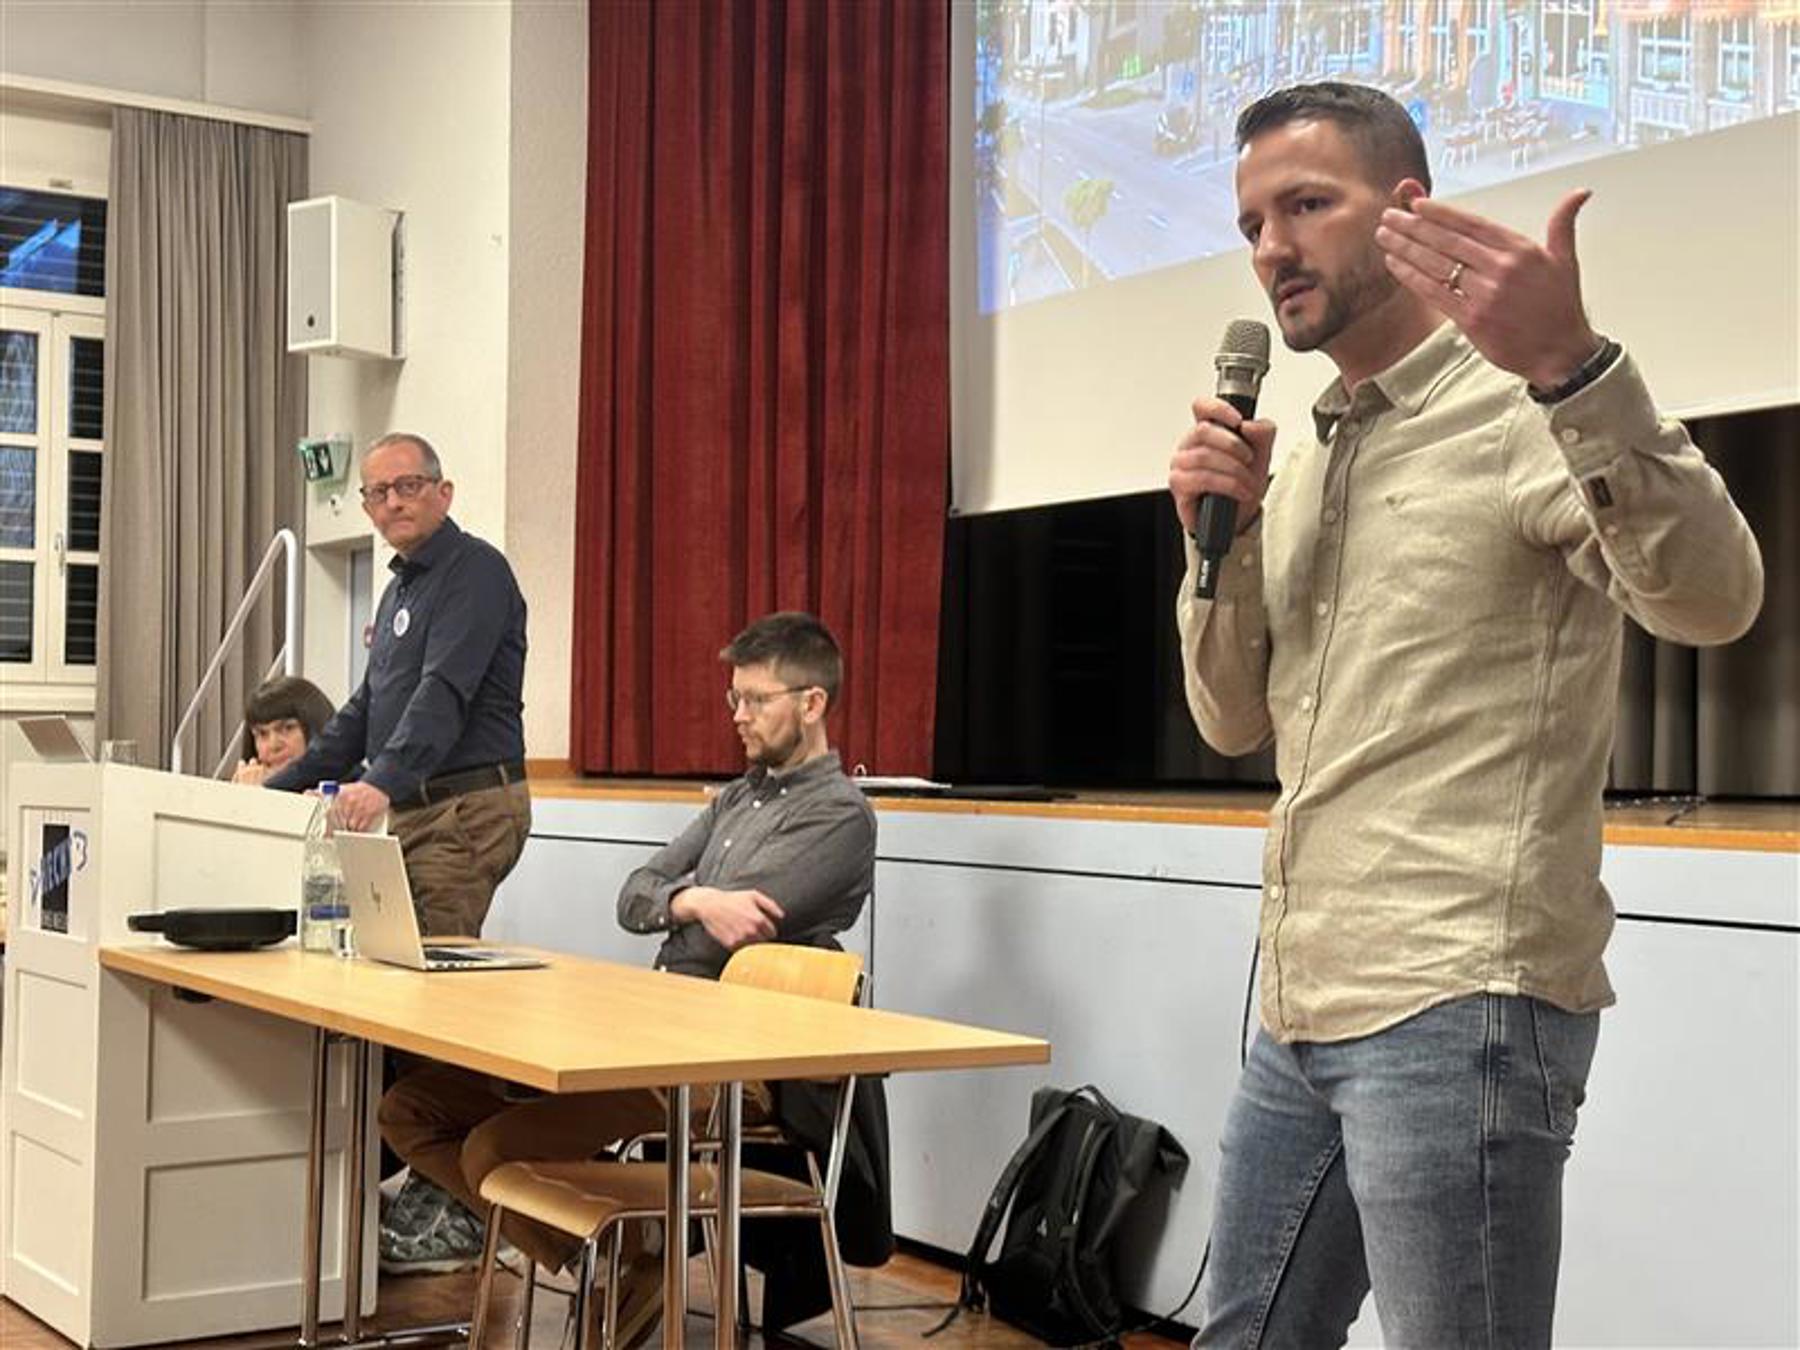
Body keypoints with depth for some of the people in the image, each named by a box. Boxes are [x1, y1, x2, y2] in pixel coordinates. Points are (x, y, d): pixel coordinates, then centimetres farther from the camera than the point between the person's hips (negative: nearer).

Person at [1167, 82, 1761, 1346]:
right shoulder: (1303, 464, 16)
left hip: (1458, 1005, -8)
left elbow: (1714, 599, -23)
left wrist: (1574, 368, -36)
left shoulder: (1526, 409, -7)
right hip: (1302, 1012, 8)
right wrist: (1222, 535, 0)